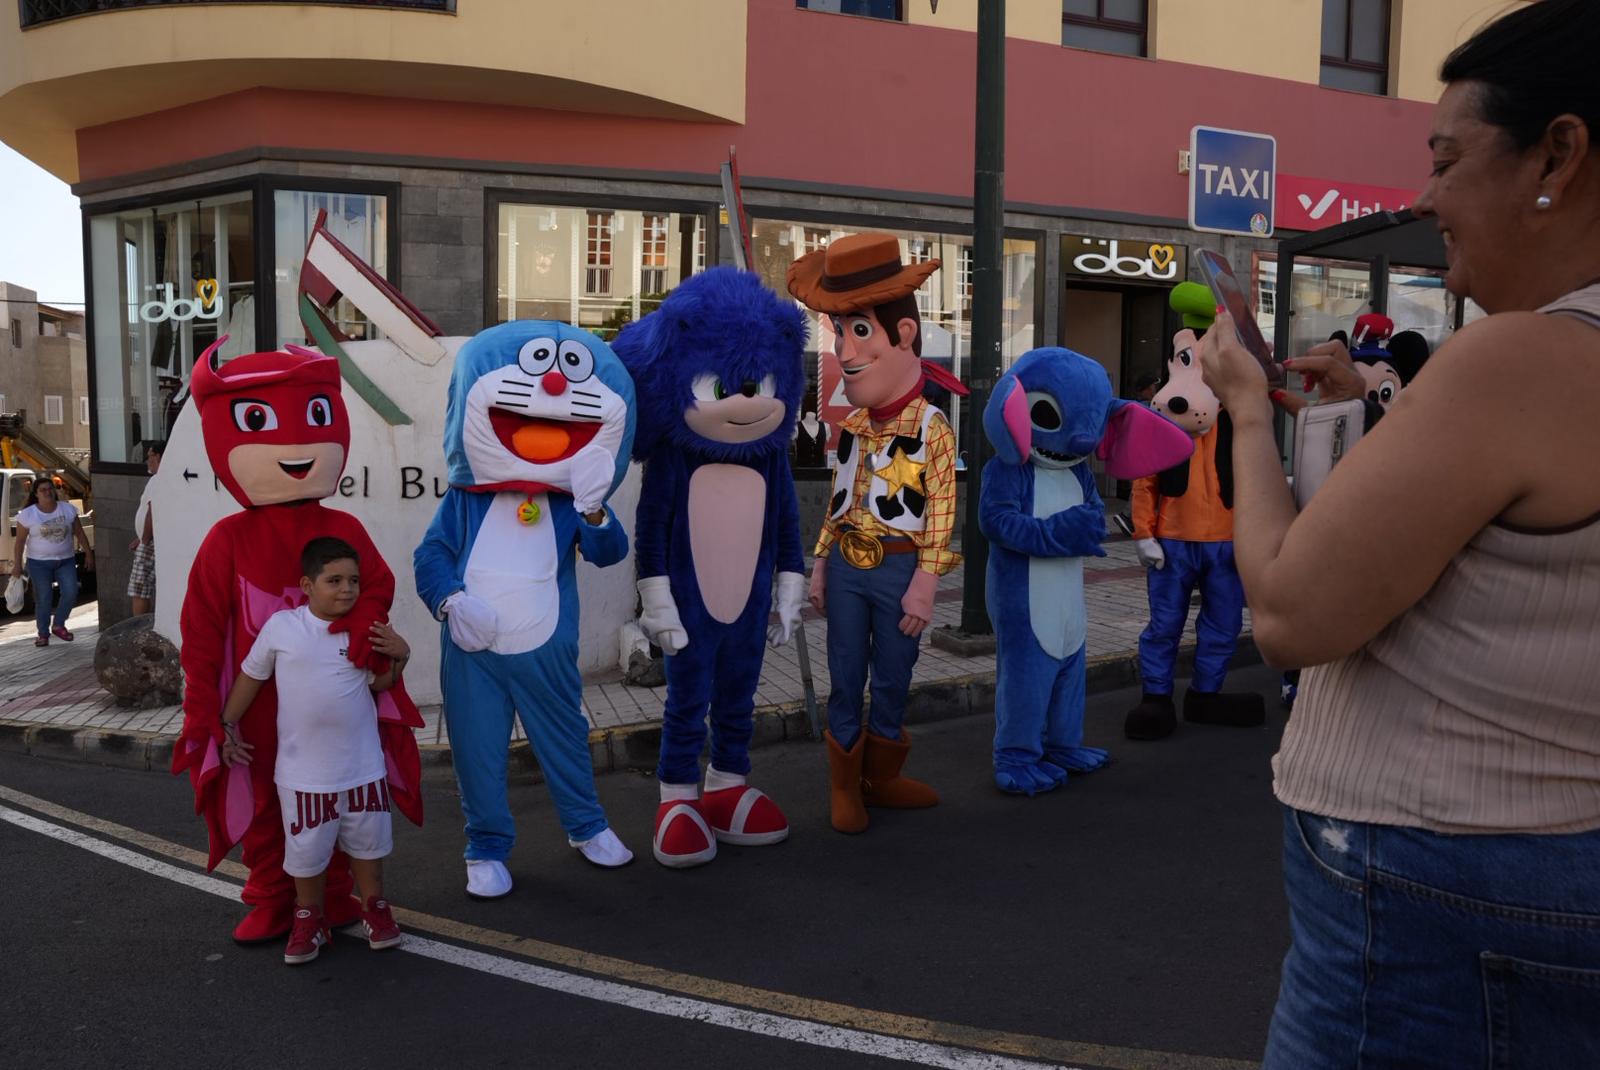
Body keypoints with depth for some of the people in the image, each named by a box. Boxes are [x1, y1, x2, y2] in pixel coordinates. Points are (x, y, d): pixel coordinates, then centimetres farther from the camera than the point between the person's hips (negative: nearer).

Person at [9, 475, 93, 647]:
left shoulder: (68, 509, 1)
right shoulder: (27, 515, -6)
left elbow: (80, 534, 6)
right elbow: (20, 542, -4)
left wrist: (88, 554, 4)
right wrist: (17, 565, -8)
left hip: (65, 561, 2)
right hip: (39, 563, -2)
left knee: (70, 592, -10)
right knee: (43, 599, -1)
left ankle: (59, 625, 11)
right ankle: (43, 634, 11)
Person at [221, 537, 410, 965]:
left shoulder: (365, 631, -2)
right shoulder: (281, 626, -8)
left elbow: (379, 684, 8)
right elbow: (251, 676, 5)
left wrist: (399, 656, -10)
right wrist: (227, 726, 7)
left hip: (362, 765, 2)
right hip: (303, 770, -2)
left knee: (367, 841, 15)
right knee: (306, 850, 8)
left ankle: (374, 906, 35)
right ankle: (309, 918, 29)